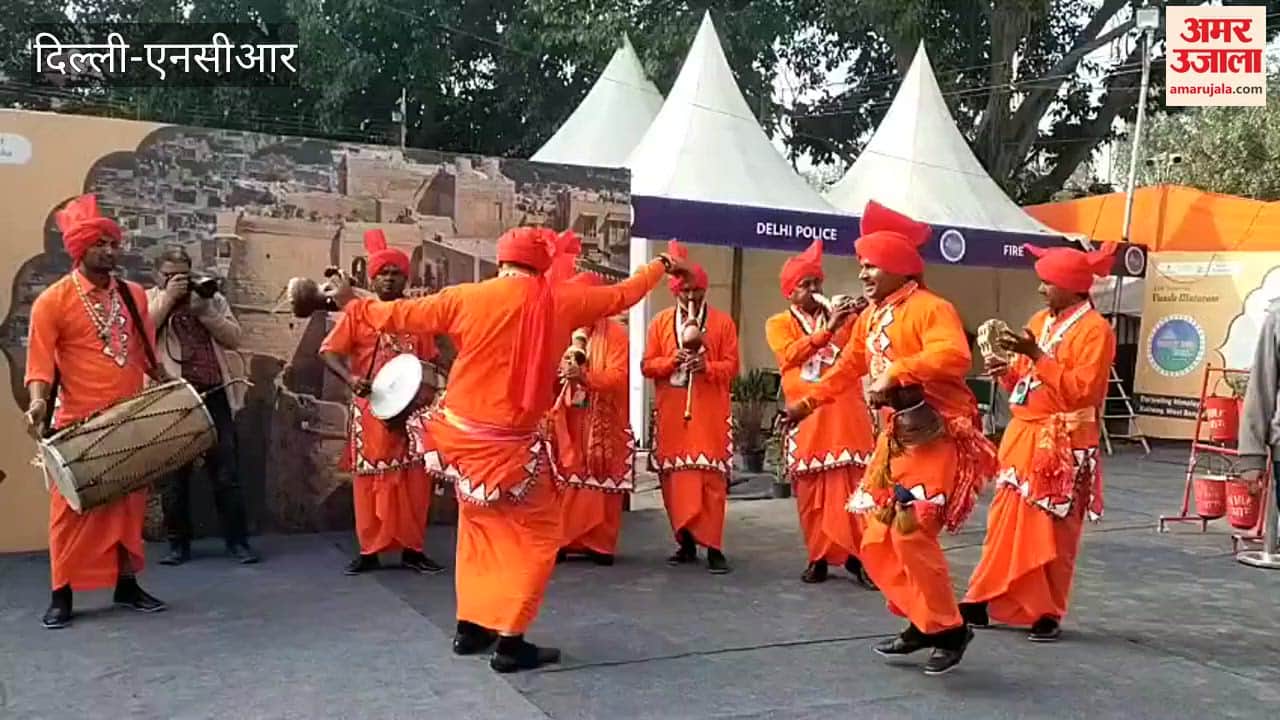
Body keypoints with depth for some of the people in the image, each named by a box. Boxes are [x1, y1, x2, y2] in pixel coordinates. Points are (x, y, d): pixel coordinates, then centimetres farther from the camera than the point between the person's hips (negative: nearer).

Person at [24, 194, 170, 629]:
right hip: (78, 425, -4)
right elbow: (40, 362, -9)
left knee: (129, 504, 10)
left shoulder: (133, 295, 7)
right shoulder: (52, 301, -7)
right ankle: (62, 595, 13)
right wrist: (38, 402, -24)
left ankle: (127, 585, 21)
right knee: (72, 509, 2)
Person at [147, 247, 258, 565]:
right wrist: (168, 298, -11)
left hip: (214, 395, 1)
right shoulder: (148, 299, 8)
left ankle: (237, 541, 9)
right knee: (175, 473, 5)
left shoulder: (212, 298, 13)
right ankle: (178, 543, 16)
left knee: (226, 472, 2)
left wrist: (204, 310, -7)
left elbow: (234, 338, 4)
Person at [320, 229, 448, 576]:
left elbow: (427, 360, 12)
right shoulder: (358, 312, 1)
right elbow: (329, 351, -3)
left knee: (416, 473, -2)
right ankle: (370, 549, 14)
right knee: (370, 477, 4)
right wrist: (349, 377, -21)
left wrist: (427, 388, -6)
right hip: (371, 407, -2)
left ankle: (412, 548, 8)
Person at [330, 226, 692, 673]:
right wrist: (662, 266, 27)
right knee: (539, 536, 10)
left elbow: (400, 315, 7)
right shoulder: (560, 300, -4)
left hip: (461, 434, 4)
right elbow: (622, 296, 10)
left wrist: (352, 304, 25)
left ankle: (470, 627, 26)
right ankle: (510, 642, 3)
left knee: (479, 526, 22)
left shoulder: (465, 298, -3)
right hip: (513, 444, -3)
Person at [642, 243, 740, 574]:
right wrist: (673, 360, -12)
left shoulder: (723, 322, 5)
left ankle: (713, 545, -4)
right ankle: (685, 541, 14)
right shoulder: (661, 321, 9)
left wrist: (706, 366, -16)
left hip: (710, 412, -2)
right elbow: (647, 365, 5)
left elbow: (731, 366, 2)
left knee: (711, 476, -7)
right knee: (675, 476, 3)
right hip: (672, 411, 2)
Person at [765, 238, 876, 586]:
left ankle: (856, 555, 4)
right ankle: (819, 557, 10)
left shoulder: (841, 317, 17)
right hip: (807, 414, -1)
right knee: (812, 490, 1)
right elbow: (791, 353, -10)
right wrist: (827, 329, -20)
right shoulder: (778, 323, 10)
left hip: (846, 412, 2)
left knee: (853, 485, -2)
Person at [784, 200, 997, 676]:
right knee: (877, 538, 9)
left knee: (911, 531, -13)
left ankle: (949, 629, 5)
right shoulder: (870, 318, 12)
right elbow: (847, 369, 25)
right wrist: (808, 402, 25)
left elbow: (954, 356, -33)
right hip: (895, 435, 9)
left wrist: (895, 372, -33)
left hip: (934, 435, -9)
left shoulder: (929, 308, -15)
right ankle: (922, 623, 23)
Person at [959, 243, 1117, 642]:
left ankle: (1048, 613, 12)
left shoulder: (1095, 329, -9)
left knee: (1052, 532, 0)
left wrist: (1036, 355, -22)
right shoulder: (1039, 321, 14)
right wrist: (1006, 371, -2)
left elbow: (1082, 388, -19)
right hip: (1023, 436, 7)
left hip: (1063, 444, -7)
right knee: (1007, 523, 9)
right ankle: (988, 600, 16)